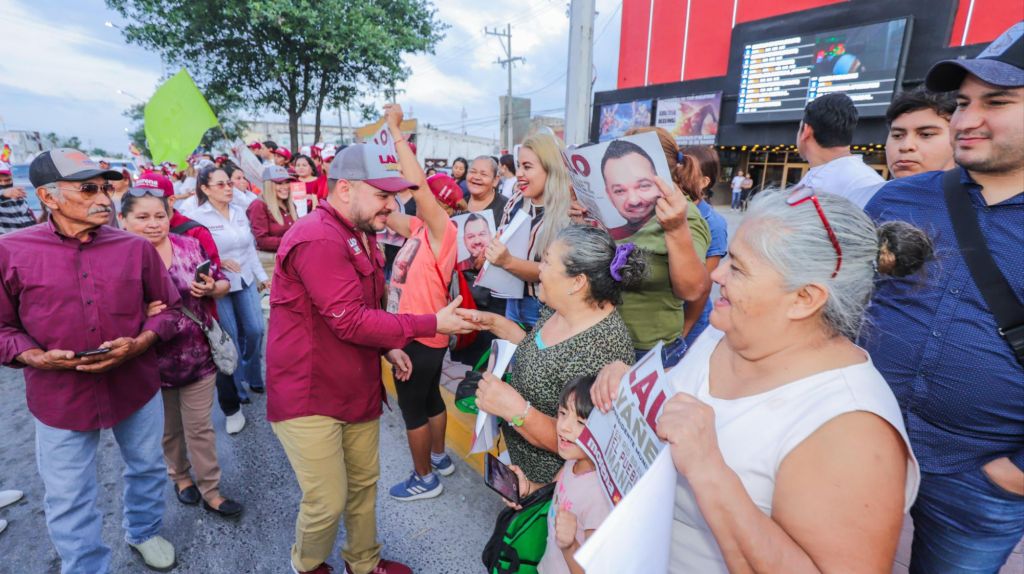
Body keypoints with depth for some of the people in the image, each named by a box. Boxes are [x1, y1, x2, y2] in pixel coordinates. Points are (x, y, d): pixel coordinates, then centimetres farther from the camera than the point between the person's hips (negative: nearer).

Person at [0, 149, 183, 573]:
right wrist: (35, 356, -19)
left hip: (136, 385, 2)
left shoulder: (136, 247, -5)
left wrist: (139, 344, -15)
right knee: (68, 502, 13)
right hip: (59, 396, -1)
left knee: (146, 468, 21)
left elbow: (169, 308, 2)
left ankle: (144, 532, 48)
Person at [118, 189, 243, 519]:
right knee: (167, 429, 20)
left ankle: (210, 491, 26)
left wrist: (211, 288, -17)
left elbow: (223, 284, 5)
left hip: (198, 355, 1)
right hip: (152, 362, -1)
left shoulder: (191, 247, -4)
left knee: (200, 427, 11)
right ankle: (180, 476, 46)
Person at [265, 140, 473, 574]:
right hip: (309, 393, -8)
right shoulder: (318, 240, -23)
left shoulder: (359, 234, 10)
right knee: (327, 501, 3)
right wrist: (432, 324, -23)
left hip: (356, 386, 9)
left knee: (364, 484, 18)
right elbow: (351, 321, -26)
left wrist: (388, 347, 5)